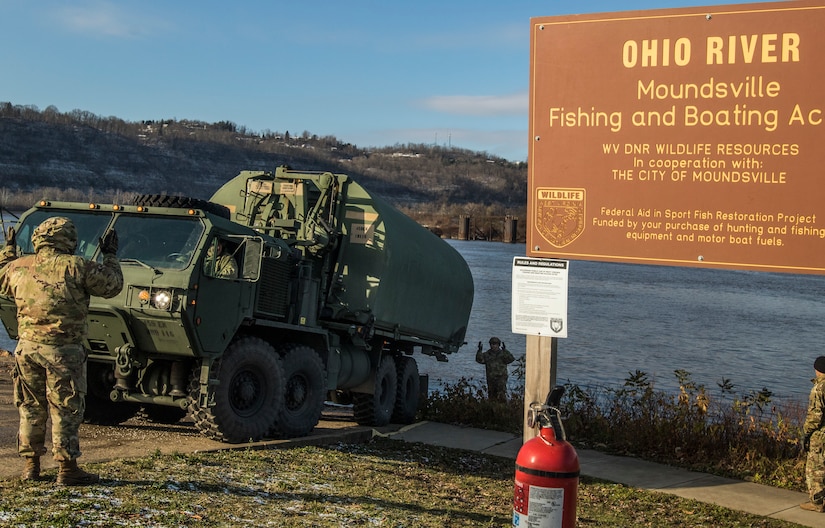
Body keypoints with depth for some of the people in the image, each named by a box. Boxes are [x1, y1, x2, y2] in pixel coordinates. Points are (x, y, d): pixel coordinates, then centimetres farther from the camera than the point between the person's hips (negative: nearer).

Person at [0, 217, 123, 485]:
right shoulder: (75, 267, -10)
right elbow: (112, 285, -3)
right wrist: (110, 256, 12)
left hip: (26, 347, 5)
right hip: (63, 350, -5)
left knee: (30, 408, 16)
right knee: (66, 410, 2)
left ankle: (31, 465, 24)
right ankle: (67, 468, 5)